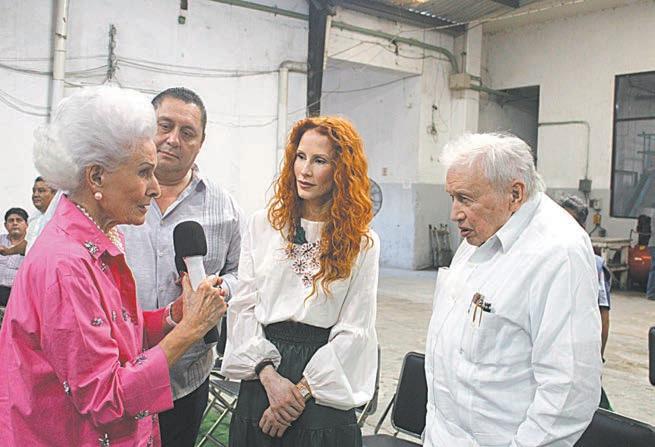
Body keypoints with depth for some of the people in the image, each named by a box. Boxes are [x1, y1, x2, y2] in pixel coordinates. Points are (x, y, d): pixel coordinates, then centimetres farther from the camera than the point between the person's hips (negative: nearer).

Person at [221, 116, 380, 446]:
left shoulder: (363, 244, -3)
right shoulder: (263, 224, 3)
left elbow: (354, 329, -6)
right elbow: (242, 306, 0)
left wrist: (302, 392, -11)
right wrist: (268, 374, -11)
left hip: (324, 381, -2)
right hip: (261, 375, 2)